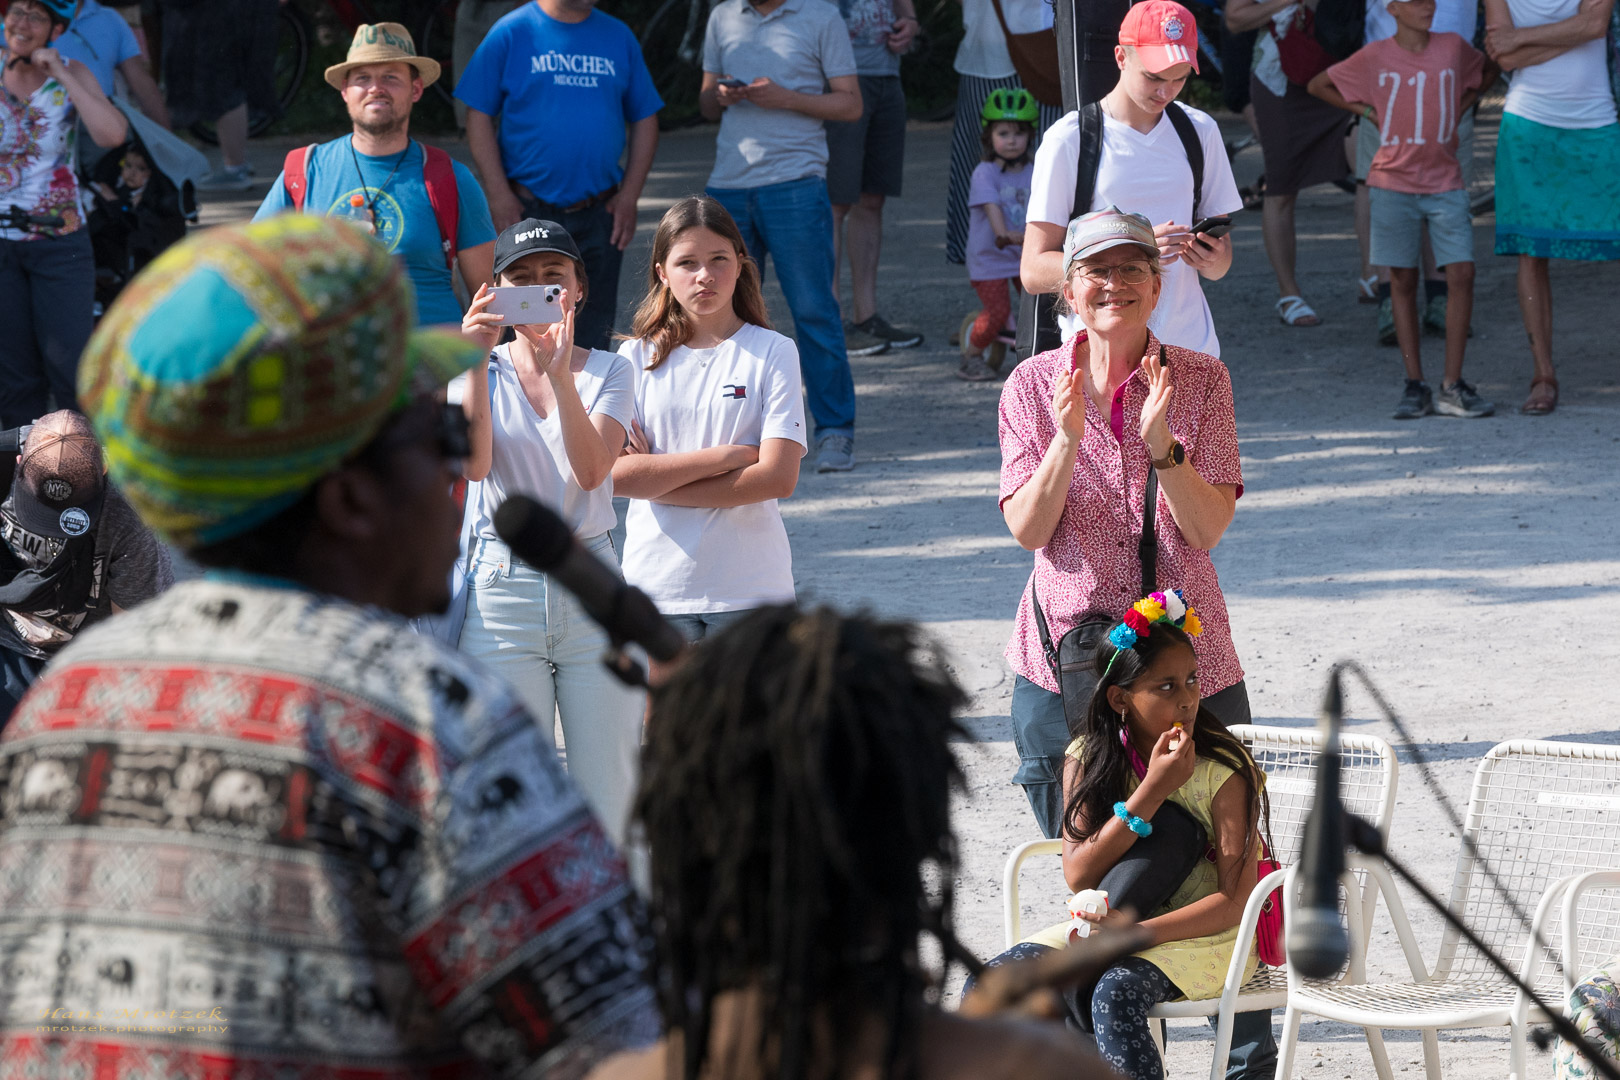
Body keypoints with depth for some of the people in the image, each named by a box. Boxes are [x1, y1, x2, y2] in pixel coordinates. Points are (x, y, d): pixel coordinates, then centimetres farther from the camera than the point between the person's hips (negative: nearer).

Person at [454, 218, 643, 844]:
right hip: (503, 588, 0)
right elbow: (475, 463, -14)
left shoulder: (608, 371, 4)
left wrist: (560, 375, -26)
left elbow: (592, 469, -14)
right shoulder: (484, 369, 4)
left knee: (607, 799, 2)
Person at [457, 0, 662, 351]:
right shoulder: (512, 33, -3)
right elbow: (479, 115, -3)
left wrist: (629, 195, 2)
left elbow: (644, 120, 12)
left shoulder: (618, 37, 8)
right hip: (528, 213, -3)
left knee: (595, 333, 6)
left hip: (601, 216, 3)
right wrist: (498, 195, -11)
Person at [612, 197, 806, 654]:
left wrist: (657, 481, -8)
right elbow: (613, 473, -7)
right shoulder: (638, 358, 4)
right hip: (657, 586, 1)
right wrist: (727, 455, -12)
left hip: (750, 587, -1)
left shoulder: (772, 353, -1)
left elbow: (779, 477, -10)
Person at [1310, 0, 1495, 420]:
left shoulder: (1453, 48, 2)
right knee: (1403, 282, 2)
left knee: (1461, 275, -9)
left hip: (1445, 184, 1)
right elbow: (1318, 85, 10)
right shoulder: (1373, 58, -2)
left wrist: (1460, 108, 8)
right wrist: (1368, 112, 1)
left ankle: (1452, 388, -3)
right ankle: (1415, 386, 8)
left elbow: (1487, 72, 23)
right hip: (1394, 183, -1)